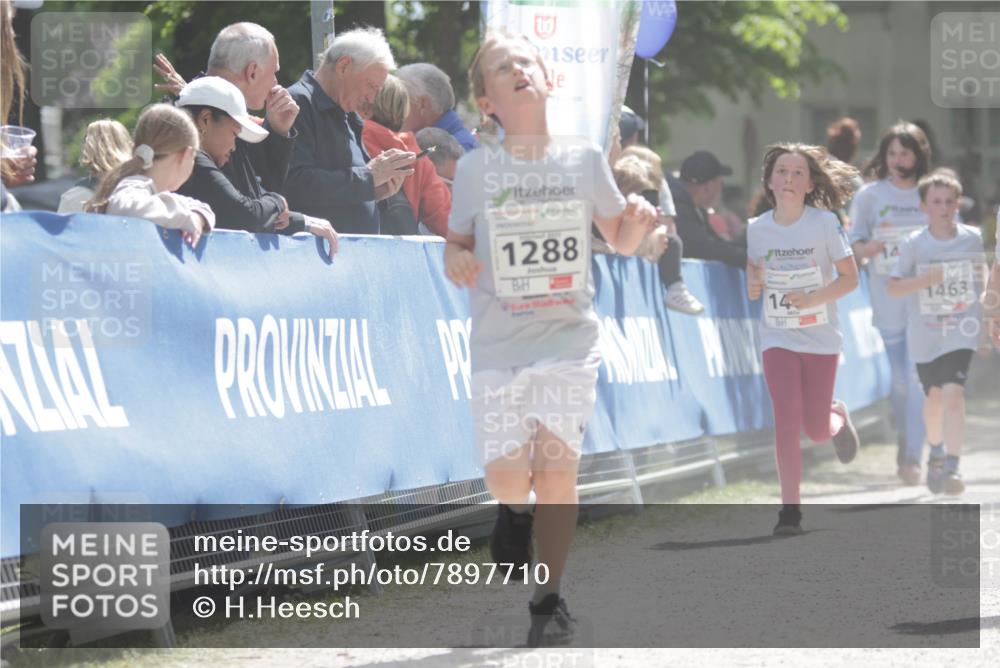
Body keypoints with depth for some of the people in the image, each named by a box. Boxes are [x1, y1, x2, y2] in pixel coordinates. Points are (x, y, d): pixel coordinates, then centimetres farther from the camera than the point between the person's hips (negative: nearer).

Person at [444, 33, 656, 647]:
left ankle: (550, 601, 8)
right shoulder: (476, 168, 3)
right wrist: (456, 260, -13)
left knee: (558, 471, -8)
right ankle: (516, 510, 29)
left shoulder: (584, 159, 4)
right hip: (499, 344, 0)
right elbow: (457, 245, 10)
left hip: (570, 340, 0)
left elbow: (621, 241, 14)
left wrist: (638, 220, -8)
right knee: (507, 478, -9)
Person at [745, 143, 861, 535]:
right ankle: (790, 510, -8)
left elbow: (850, 277, -7)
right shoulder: (757, 228, -4)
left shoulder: (824, 223, -11)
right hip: (778, 337, 1)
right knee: (787, 421, -15)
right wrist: (752, 284, -11)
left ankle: (839, 418, 43)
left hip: (820, 337, -1)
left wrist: (815, 299, -22)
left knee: (816, 429, 4)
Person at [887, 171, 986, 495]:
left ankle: (951, 468, -20)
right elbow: (893, 287, -11)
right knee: (934, 398, 17)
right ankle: (936, 454, 43)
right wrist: (926, 279, -23)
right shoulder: (914, 244, -6)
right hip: (925, 333, 1)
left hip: (961, 332, -1)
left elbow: (985, 274, 17)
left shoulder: (973, 239, -2)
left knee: (953, 395, -19)